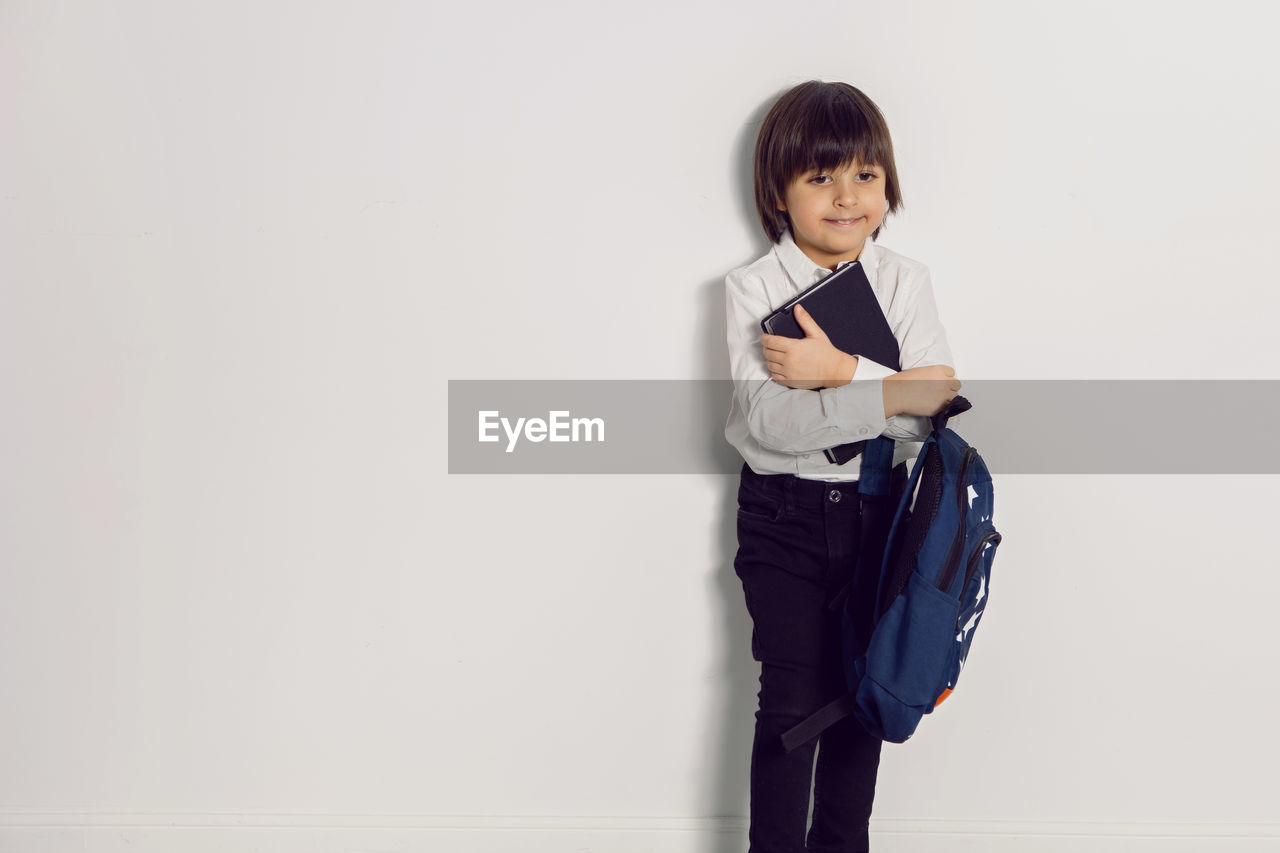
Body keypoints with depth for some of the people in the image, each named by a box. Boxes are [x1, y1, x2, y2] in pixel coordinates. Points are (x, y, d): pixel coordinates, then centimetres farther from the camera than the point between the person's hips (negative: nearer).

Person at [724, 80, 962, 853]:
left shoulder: (905, 282, -2)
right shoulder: (752, 290, -8)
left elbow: (933, 411, -12)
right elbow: (772, 420, -21)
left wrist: (841, 370, -24)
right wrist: (891, 393, -25)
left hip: (880, 507, 2)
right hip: (784, 515, -2)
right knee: (793, 700, -2)